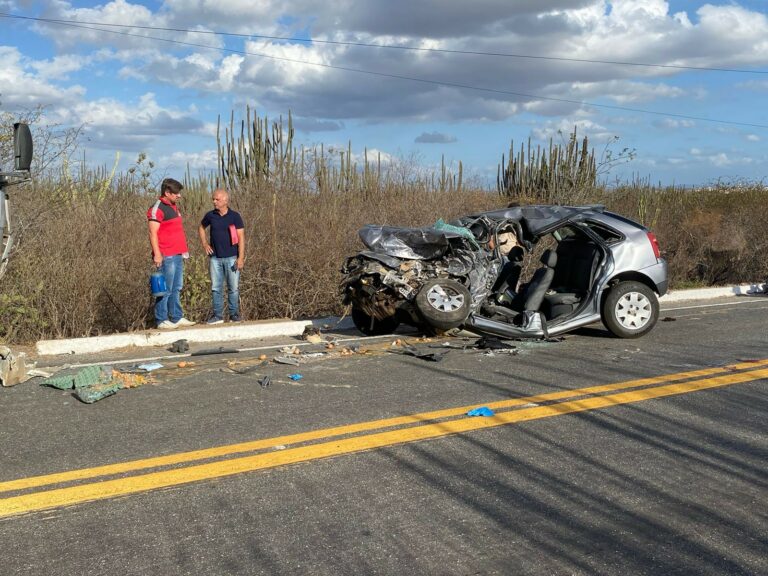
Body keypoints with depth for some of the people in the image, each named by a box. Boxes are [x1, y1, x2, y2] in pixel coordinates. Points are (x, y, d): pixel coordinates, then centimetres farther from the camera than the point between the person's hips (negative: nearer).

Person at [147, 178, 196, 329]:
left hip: (177, 255, 9)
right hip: (166, 256, -9)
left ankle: (177, 317, 20)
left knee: (176, 289, 13)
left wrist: (184, 250, 21)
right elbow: (153, 233, -16)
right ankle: (162, 320, 2)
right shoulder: (157, 209, -11)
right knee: (165, 290, -5)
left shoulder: (174, 207, 17)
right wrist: (157, 254, -22)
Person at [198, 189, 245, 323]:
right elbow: (201, 227, 23)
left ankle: (234, 314, 11)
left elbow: (241, 237, -7)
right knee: (216, 288, 5)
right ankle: (217, 315, 12)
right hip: (215, 258, 3)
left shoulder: (235, 216, -5)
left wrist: (241, 257, -13)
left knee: (233, 288, 2)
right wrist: (204, 243, 9)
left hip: (231, 257, -3)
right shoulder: (210, 215, 3)